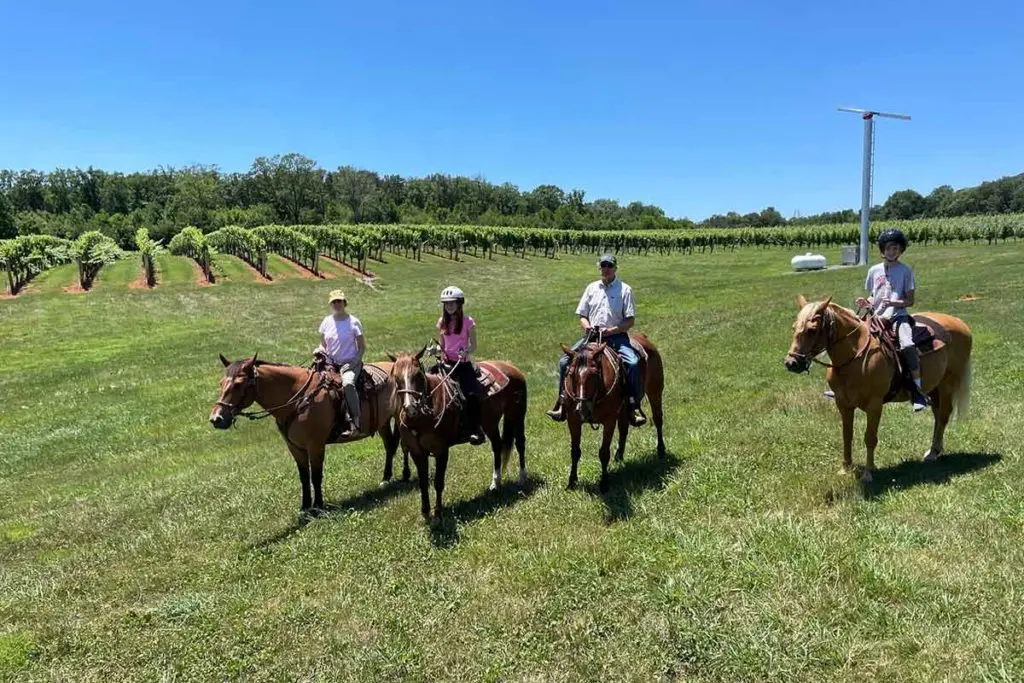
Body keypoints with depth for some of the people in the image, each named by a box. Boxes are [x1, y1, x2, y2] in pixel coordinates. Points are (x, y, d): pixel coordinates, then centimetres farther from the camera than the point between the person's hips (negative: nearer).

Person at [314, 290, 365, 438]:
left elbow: (362, 346, 1)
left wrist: (355, 362, -13)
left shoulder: (353, 322, -2)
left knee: (348, 383, -35)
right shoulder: (327, 321, 8)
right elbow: (323, 344, 17)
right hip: (330, 363, 5)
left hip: (349, 363, -5)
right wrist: (320, 349, -5)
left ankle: (354, 422, -31)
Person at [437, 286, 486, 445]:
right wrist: (440, 351, -5)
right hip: (447, 362, 4)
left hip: (463, 362, -4)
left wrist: (466, 352, -22)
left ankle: (476, 430, -14)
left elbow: (473, 345, -2)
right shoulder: (442, 322, 10)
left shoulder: (468, 322, -3)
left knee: (471, 393, -20)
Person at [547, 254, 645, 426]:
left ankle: (634, 407, -21)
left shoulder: (625, 289, 2)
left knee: (632, 362, -30)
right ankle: (562, 402, -2)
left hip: (616, 336, -4)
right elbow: (582, 315, 17)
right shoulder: (592, 288, 14)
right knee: (564, 361, -12)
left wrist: (611, 331, -17)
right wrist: (586, 326, -6)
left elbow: (630, 321, -2)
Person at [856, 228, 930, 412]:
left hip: (898, 316, -4)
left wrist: (894, 303, -18)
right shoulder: (874, 270, 11)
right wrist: (866, 303, -2)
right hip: (877, 317, 5)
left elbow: (910, 300, 0)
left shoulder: (905, 270, 2)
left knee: (907, 345, -32)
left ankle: (918, 390, -23)